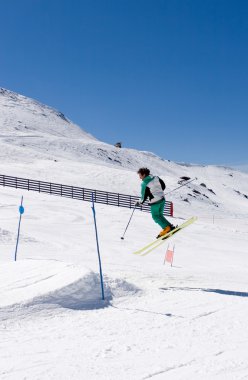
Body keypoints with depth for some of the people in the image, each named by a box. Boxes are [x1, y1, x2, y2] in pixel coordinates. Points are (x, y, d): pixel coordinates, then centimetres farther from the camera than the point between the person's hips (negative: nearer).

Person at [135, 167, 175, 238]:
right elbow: (163, 186, 12)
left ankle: (166, 227, 0)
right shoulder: (156, 178, 3)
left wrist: (139, 203, 4)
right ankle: (170, 226, 14)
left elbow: (144, 197, -13)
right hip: (162, 199, 7)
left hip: (155, 202, -7)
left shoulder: (144, 184, -16)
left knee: (155, 216, 9)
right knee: (160, 215, 20)